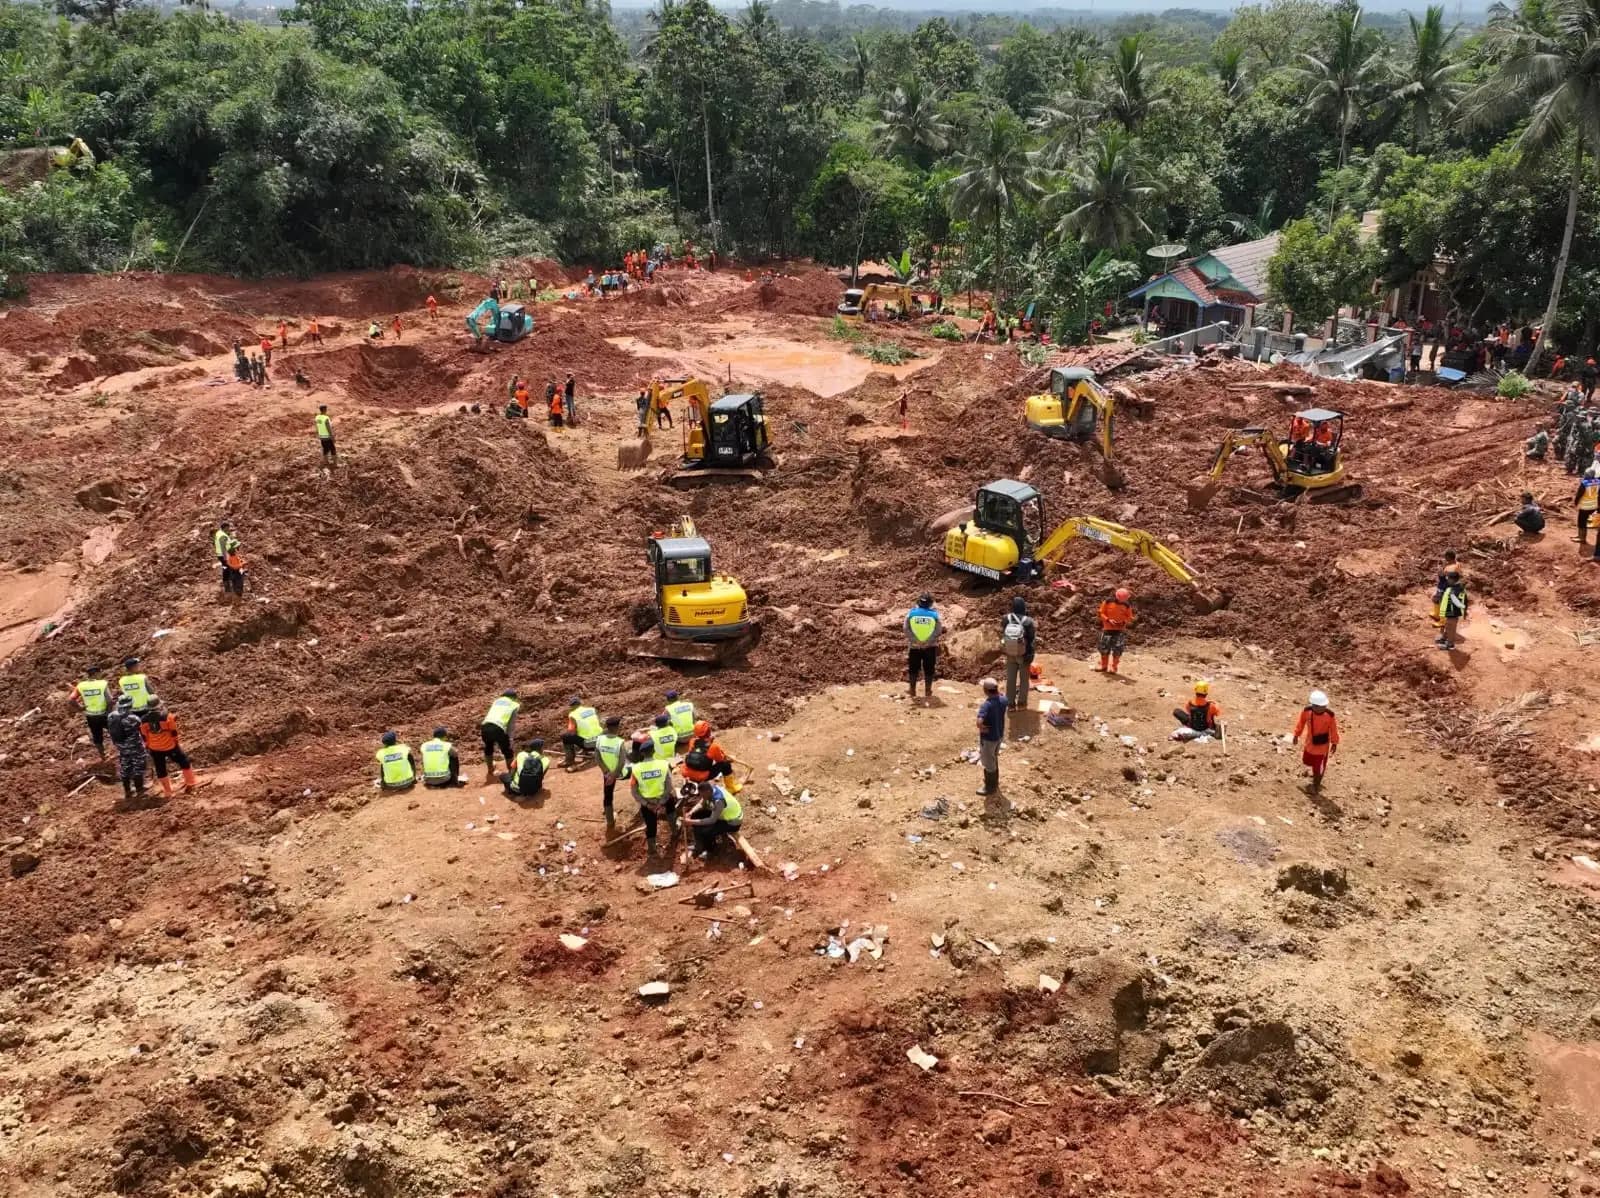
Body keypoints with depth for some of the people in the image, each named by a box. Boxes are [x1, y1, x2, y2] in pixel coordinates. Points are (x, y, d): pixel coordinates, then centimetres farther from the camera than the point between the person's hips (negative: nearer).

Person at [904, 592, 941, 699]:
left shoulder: (911, 613, -6)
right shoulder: (934, 614, -6)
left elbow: (906, 629, -9)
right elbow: (939, 630, -9)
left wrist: (915, 641, -9)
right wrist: (929, 641, -9)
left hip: (914, 646, 0)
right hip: (930, 647, 0)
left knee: (913, 669, 13)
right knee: (929, 669, 10)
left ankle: (912, 691, 17)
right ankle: (928, 691, 14)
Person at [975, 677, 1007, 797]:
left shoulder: (986, 705, -33)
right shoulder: (1003, 700, -12)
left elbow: (979, 722, -45)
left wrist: (983, 728, -25)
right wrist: (997, 691, -2)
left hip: (988, 738, -7)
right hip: (999, 735, 7)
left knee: (988, 763, 13)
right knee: (994, 759, 28)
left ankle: (990, 788, 30)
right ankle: (994, 781, 47)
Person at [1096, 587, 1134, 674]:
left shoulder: (1127, 605, -2)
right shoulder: (1108, 602, -5)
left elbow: (1129, 617, 4)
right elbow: (1101, 613, -1)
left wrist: (1124, 622, -17)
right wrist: (1108, 620, -16)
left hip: (1120, 630, 0)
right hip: (1107, 629, 0)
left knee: (1117, 649, -6)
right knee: (1104, 648, 4)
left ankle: (1113, 667, 4)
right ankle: (1103, 665, 21)